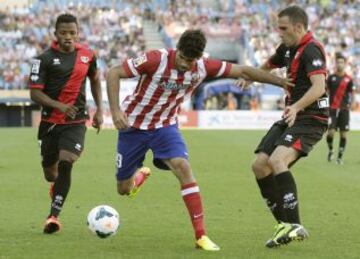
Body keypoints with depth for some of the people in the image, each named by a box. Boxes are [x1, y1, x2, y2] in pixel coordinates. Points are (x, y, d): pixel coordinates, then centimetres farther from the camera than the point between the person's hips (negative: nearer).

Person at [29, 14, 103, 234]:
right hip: (50, 121, 0)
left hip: (76, 121, 0)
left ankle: (54, 215, -15)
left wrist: (99, 110, 14)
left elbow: (95, 80, 21)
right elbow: (35, 92, -10)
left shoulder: (87, 55, 2)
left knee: (66, 164, -20)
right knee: (50, 172, 10)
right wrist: (59, 106, -25)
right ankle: (57, 185, 49)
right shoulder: (45, 58, -7)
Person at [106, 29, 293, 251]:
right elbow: (113, 74, -23)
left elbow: (243, 71, -6)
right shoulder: (156, 59, -27)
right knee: (124, 189, 5)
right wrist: (116, 111, -32)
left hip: (165, 126, 2)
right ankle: (140, 174, 46)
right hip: (133, 124, -2)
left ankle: (201, 235, -22)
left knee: (183, 168, -25)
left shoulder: (203, 68, -15)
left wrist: (281, 81, -7)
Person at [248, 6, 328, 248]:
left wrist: (297, 107, -45)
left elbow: (319, 87, -31)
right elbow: (267, 66, 34)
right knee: (259, 165, 2)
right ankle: (285, 224, 9)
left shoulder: (311, 50, -16)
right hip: (291, 117, 10)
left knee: (277, 160, -28)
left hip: (310, 118, -10)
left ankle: (295, 225, -26)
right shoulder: (288, 48, 12)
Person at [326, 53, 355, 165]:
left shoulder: (348, 79, 3)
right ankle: (330, 150, 15)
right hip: (332, 109, -1)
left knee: (343, 134, 0)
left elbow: (352, 94, 8)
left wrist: (351, 104, -9)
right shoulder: (331, 77, 3)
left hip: (344, 109, 1)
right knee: (331, 132, -12)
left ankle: (340, 157, 10)